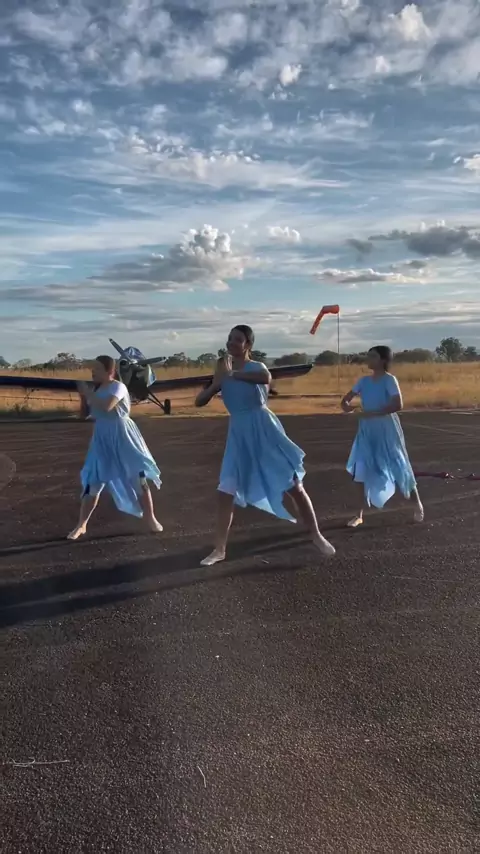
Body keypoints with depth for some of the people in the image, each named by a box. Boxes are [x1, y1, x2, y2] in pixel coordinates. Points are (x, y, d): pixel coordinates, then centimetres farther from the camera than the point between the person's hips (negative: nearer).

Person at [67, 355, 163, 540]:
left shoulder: (118, 387, -13)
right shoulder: (96, 390, 9)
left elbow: (106, 407, -31)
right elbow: (84, 414, 13)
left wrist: (88, 392, -19)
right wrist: (83, 396, -2)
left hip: (122, 437, -5)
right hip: (102, 439, 5)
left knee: (138, 477, 2)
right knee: (93, 483, 3)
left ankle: (151, 519, 17)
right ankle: (81, 525, 13)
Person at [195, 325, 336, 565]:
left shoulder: (256, 366, -6)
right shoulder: (222, 370, 8)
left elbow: (266, 378, -33)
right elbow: (199, 402, 4)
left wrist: (232, 374, -26)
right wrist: (217, 382, -12)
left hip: (263, 429, -4)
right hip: (239, 434, 4)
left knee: (294, 485, 1)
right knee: (225, 493, 0)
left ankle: (317, 536, 17)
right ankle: (219, 549, 13)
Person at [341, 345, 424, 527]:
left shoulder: (389, 379, -12)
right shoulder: (364, 381, 5)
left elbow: (398, 405, -22)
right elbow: (346, 399, 8)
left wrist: (371, 413, -27)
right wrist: (346, 405, -17)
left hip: (386, 429, -5)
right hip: (367, 430, 5)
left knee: (399, 468, 6)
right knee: (363, 469, -4)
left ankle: (418, 503, 30)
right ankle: (360, 513, 3)